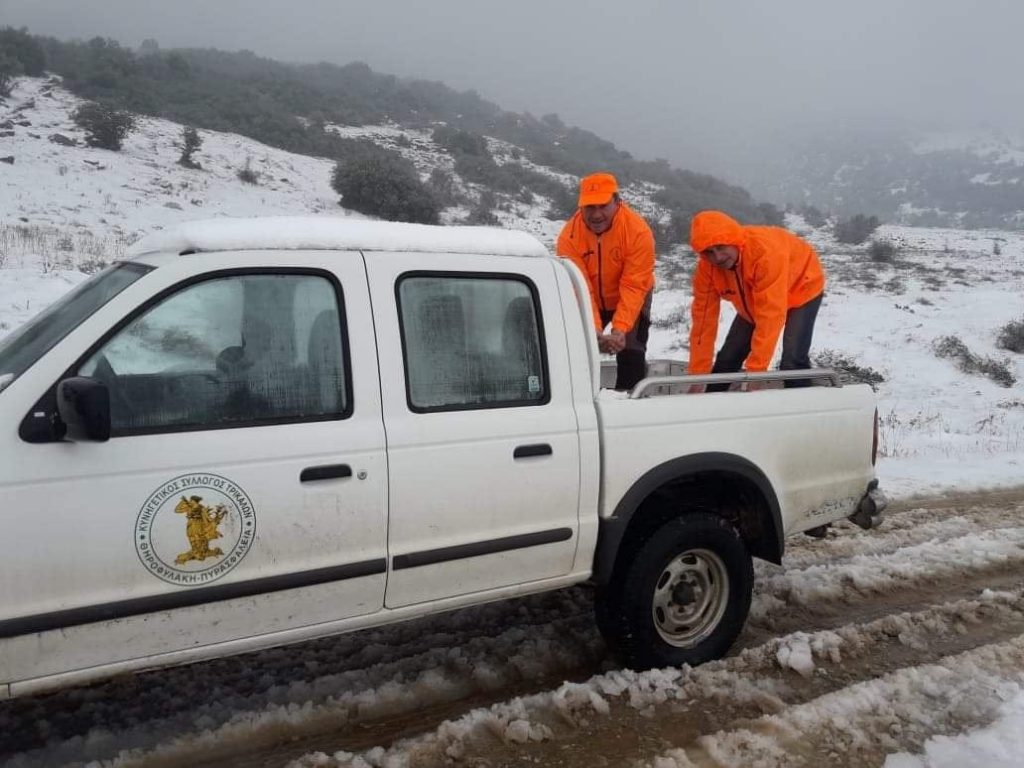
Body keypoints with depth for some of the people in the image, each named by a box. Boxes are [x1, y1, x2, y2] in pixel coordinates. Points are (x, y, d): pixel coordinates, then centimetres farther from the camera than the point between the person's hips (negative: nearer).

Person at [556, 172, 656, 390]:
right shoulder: (569, 236, -25)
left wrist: (620, 329, -40)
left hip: (630, 300, -1)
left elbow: (633, 287, -30)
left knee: (632, 356, -11)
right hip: (590, 302, 2)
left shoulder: (638, 231, -29)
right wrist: (594, 330, -39)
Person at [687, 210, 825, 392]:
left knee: (792, 361, -22)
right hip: (753, 300, 5)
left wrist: (756, 370, -44)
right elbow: (703, 319, -20)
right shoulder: (707, 268, -24)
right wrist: (697, 376, -21)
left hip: (801, 289, -5)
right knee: (728, 357, 2)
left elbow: (771, 315, -42)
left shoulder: (766, 250, -42)